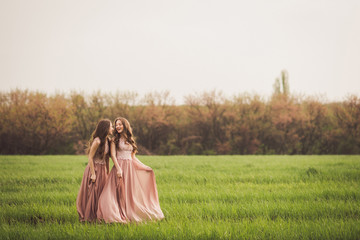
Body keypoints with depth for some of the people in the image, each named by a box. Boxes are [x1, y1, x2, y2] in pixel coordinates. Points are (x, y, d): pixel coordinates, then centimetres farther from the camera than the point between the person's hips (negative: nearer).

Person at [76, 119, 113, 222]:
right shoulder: (97, 141, -19)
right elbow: (90, 157, -17)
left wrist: (107, 171, 11)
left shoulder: (107, 140, 6)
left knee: (101, 193, 10)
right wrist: (93, 174, -18)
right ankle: (89, 217, 6)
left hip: (102, 170, 8)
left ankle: (99, 216, 18)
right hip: (95, 168, -8)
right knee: (92, 193, -2)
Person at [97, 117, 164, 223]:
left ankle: (131, 215, 9)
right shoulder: (115, 140, 2)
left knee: (132, 192, 5)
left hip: (131, 167, 5)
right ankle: (120, 216, -10)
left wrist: (144, 166, 20)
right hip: (120, 167, -5)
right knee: (120, 193, -9)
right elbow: (113, 155, -8)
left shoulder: (130, 139, 16)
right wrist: (118, 168, -21)